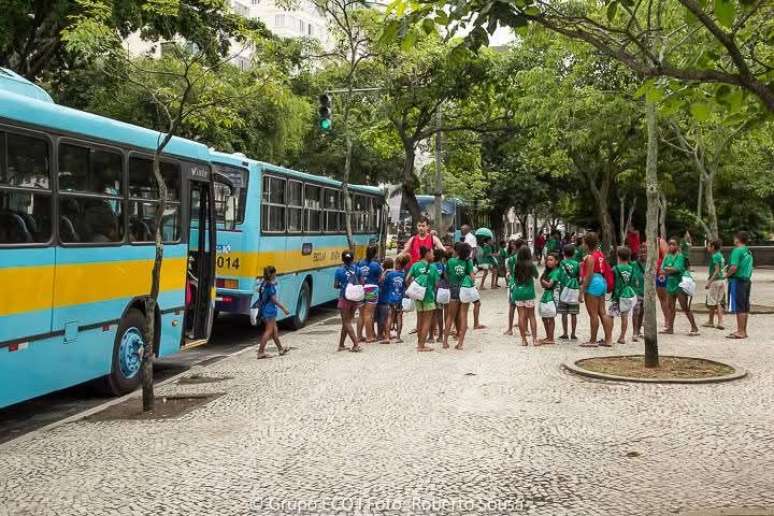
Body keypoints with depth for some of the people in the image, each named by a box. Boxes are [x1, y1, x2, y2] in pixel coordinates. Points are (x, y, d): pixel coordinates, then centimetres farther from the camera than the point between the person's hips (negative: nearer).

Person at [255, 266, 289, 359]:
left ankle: (280, 349, 29)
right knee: (269, 331, -4)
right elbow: (274, 300, -18)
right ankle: (261, 352, -6)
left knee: (274, 330, 18)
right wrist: (284, 308, -12)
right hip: (270, 310, -9)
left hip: (264, 310, 9)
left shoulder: (263, 284, 8)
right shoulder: (271, 285, -17)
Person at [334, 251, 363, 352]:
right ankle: (341, 344, 21)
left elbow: (335, 285, -3)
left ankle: (356, 344, -9)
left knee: (346, 322, 2)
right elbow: (361, 283, 1)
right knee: (346, 321, 15)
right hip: (355, 298, 4)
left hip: (344, 298, -4)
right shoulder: (357, 269, 0)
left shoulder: (339, 270, -8)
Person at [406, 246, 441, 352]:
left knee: (420, 320, 17)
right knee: (427, 321, 3)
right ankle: (421, 345, 0)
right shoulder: (433, 267, -8)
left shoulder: (415, 266, 0)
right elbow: (436, 283, -8)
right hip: (429, 296, -4)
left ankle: (420, 343, 25)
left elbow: (407, 279, -7)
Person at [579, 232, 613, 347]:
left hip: (593, 284, -9)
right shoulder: (600, 254, 10)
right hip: (602, 282, 9)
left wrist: (582, 289, -15)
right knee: (602, 312, 12)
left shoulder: (590, 257, -14)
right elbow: (604, 269, 12)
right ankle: (608, 339, 13)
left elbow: (589, 275, -18)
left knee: (593, 314, -2)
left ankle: (593, 341, 4)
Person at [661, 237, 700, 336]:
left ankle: (694, 328, -2)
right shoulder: (667, 256, 9)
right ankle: (670, 327, 21)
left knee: (685, 308, -7)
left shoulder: (680, 256, -10)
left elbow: (677, 268, -20)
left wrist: (667, 269, -8)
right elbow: (663, 268, 2)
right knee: (671, 307, 13)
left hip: (680, 284, -7)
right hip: (670, 284, 7)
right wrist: (672, 269, -14)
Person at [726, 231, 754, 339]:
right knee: (745, 308, 13)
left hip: (737, 281, -9)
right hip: (747, 280, 9)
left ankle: (740, 332, -4)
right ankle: (743, 331, 19)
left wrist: (727, 274, -7)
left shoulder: (737, 251, -14)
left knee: (738, 308, -6)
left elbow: (734, 267, -24)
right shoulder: (748, 252, 15)